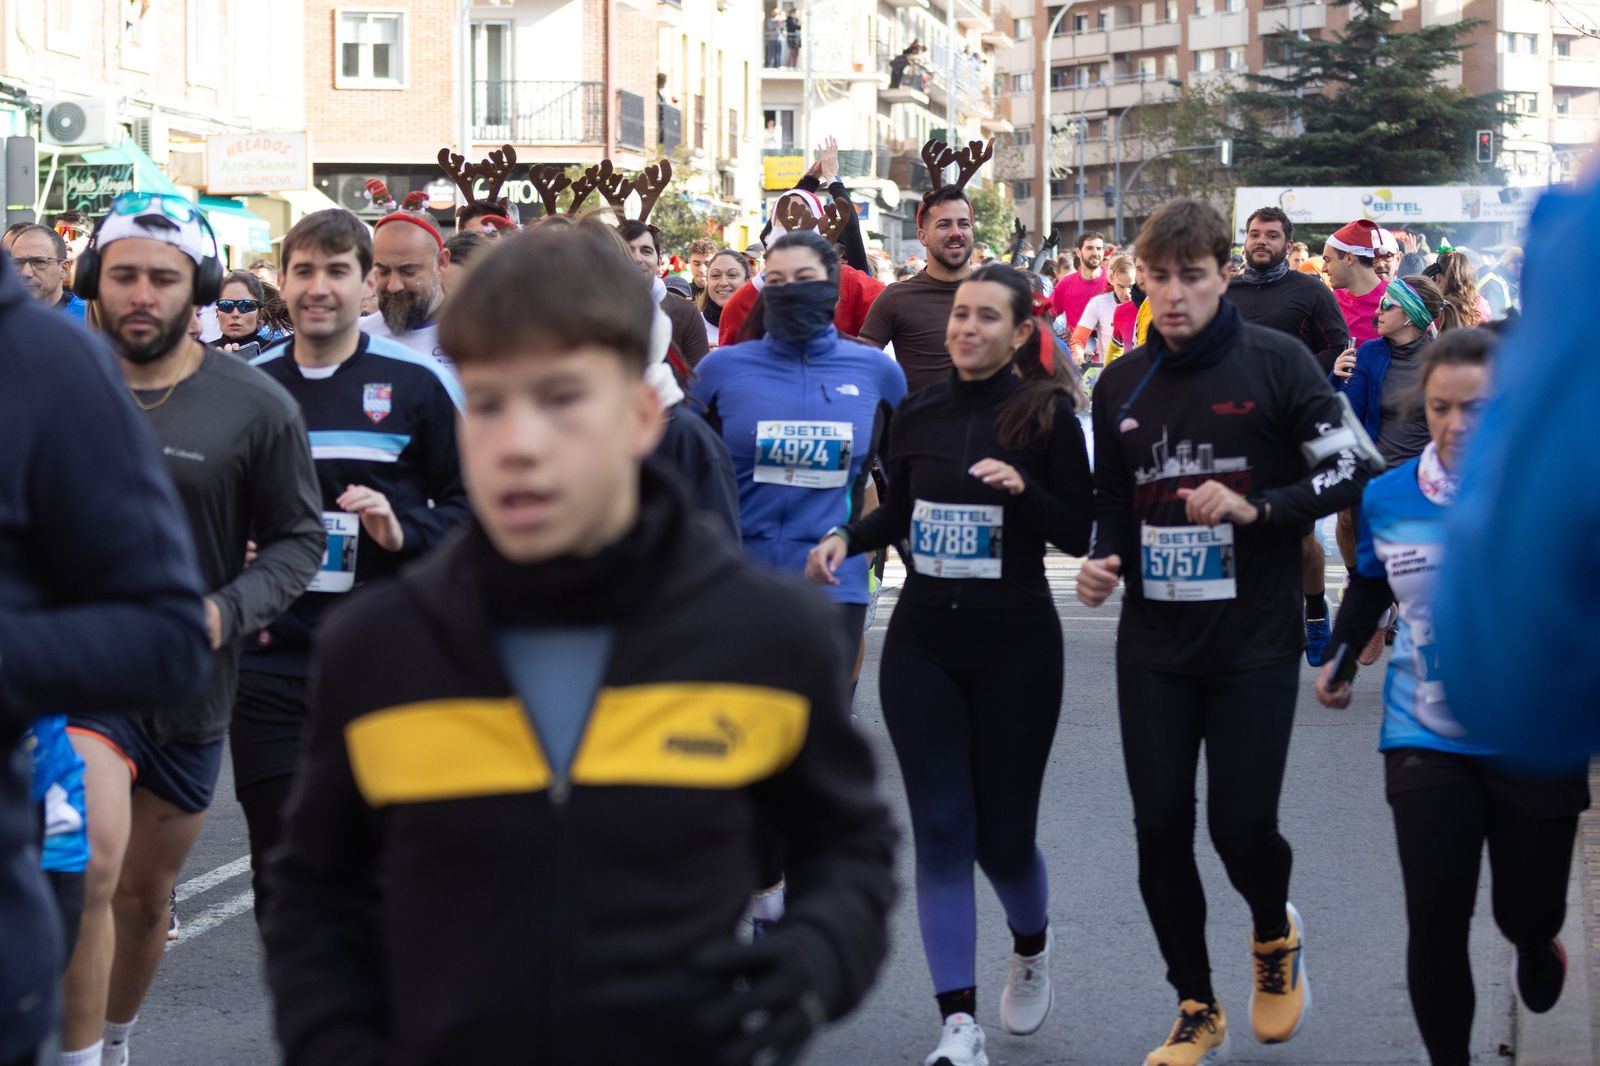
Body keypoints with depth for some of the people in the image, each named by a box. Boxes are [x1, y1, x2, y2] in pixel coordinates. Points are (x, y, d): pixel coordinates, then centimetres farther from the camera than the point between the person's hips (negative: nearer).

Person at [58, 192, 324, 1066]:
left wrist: (227, 612, -15)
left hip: (190, 684, 2)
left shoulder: (254, 407, -5)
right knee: (89, 869, -24)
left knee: (146, 896, 18)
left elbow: (297, 538, 1)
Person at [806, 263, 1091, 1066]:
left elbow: (1077, 534, -6)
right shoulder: (920, 411, 4)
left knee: (1003, 834, 4)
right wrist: (846, 538, -1)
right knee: (941, 830, -3)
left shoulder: (1047, 414, -6)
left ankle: (1030, 950, 37)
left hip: (1015, 645, -3)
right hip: (922, 643, 3)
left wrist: (1024, 488, -23)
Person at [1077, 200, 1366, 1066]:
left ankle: (1275, 933, 30)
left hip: (1256, 645, -4)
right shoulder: (1120, 385, 7)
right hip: (1154, 648, 4)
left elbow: (1347, 474, -9)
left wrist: (1256, 507, -21)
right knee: (1160, 829, 2)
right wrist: (1100, 560, -2)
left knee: (1242, 826, -6)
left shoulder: (1276, 364, -7)